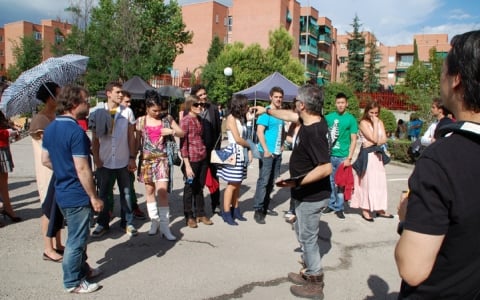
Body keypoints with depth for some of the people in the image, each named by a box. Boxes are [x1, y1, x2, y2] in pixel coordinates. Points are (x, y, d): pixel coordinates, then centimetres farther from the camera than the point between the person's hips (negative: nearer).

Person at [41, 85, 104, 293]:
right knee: (76, 239, 6)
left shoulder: (50, 128, 5)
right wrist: (94, 197, -16)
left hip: (62, 192, 9)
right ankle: (73, 282, 21)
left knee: (77, 235, 23)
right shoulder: (76, 131, -24)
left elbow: (45, 160, 14)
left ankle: (82, 269, 39)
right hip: (77, 195, -9)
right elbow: (82, 169, -24)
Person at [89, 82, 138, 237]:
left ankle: (128, 223, 21)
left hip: (123, 161, 0)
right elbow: (95, 138, 4)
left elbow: (131, 137, 2)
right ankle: (102, 223, 25)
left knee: (126, 193, 9)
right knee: (103, 194, 11)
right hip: (104, 161, 1)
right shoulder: (98, 112, -1)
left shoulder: (127, 112, -2)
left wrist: (132, 157, -1)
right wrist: (96, 158, -2)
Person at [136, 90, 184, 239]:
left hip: (162, 159, -2)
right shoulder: (141, 121, 3)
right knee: (149, 190, 9)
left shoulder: (167, 118, 2)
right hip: (146, 159, 2)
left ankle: (164, 226, -2)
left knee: (162, 191, -10)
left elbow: (182, 133, 7)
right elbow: (137, 141, 9)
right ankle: (154, 221, 24)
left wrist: (171, 131, -12)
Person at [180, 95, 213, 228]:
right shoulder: (185, 121, -11)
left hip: (203, 158, 6)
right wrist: (187, 165, -16)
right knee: (190, 188, 7)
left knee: (200, 187, 15)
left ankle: (200, 214, 28)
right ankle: (189, 217, 21)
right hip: (192, 159, -6)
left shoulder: (200, 119, 10)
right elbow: (183, 144, -13)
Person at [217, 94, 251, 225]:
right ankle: (226, 213, 5)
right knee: (232, 185, -3)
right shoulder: (231, 118, -10)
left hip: (242, 153, 8)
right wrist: (251, 145, 0)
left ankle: (235, 210, 19)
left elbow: (244, 137, 13)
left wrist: (249, 150, 0)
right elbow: (238, 139, -14)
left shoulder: (240, 118, 15)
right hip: (234, 153, -8)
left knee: (238, 184, 11)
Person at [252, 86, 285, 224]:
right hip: (267, 152, -7)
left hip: (277, 153, 8)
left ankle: (265, 206, 24)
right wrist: (266, 150, -19)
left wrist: (282, 144, 13)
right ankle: (258, 210, -1)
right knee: (263, 181, -7)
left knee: (272, 181, 12)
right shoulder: (266, 112, -10)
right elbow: (259, 132, -15)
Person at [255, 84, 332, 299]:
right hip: (307, 193, 10)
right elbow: (290, 115, 18)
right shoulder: (311, 120, -1)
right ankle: (310, 272, 38)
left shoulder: (314, 133, -29)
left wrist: (297, 182, -30)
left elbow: (326, 168, -32)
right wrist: (267, 110, 28)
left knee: (308, 237, 5)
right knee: (303, 233, 22)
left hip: (312, 195, -10)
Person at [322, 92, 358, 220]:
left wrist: (349, 158, -10)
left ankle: (339, 208, 15)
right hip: (329, 155, 3)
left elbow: (353, 140, -3)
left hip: (343, 156, -2)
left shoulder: (351, 119, -2)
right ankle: (331, 204, 25)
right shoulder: (329, 117, 5)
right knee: (330, 181, 11)